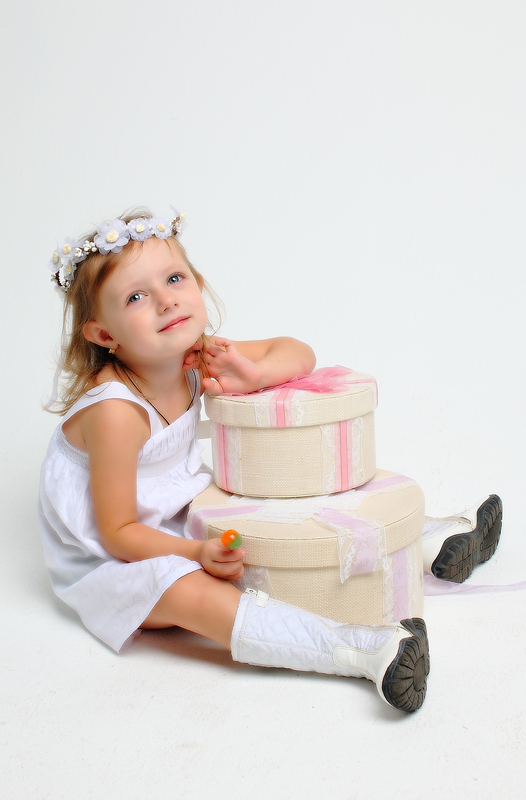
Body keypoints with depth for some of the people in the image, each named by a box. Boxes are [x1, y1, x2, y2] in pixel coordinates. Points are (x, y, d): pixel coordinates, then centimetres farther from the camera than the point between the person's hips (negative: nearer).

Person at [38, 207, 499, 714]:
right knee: (194, 594, -34)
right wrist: (197, 555, -36)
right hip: (111, 560, -8)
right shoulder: (115, 411, -30)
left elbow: (297, 353, -3)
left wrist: (254, 374, -24)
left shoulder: (195, 359, -8)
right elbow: (117, 533, -24)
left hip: (174, 523, 9)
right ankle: (372, 652, -42)